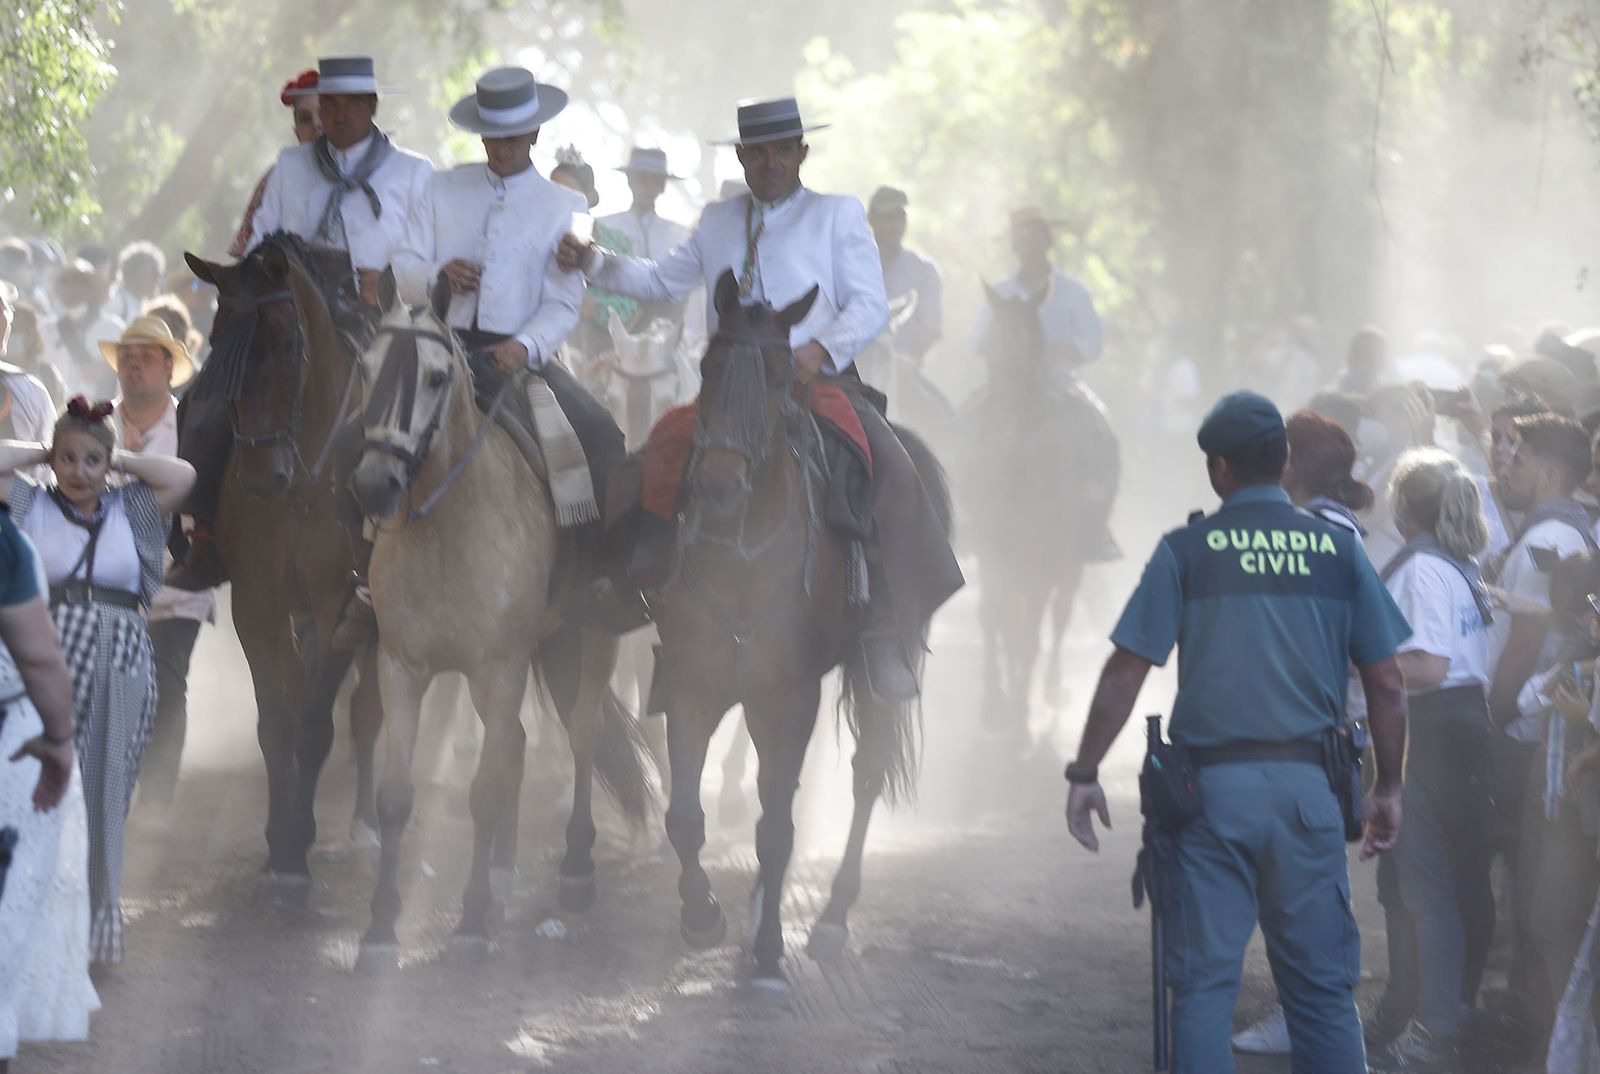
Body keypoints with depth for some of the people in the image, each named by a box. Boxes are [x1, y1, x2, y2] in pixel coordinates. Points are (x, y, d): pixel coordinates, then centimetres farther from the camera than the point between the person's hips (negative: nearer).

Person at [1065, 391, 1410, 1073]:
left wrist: (1084, 773, 5)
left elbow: (1126, 672, -3)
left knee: (1203, 985, 2)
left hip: (1213, 785, -1)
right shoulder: (1337, 550, 5)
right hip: (1306, 784, 1)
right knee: (1322, 987, 6)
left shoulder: (1186, 551, 1)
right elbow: (1387, 685, 6)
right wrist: (1388, 788, 15)